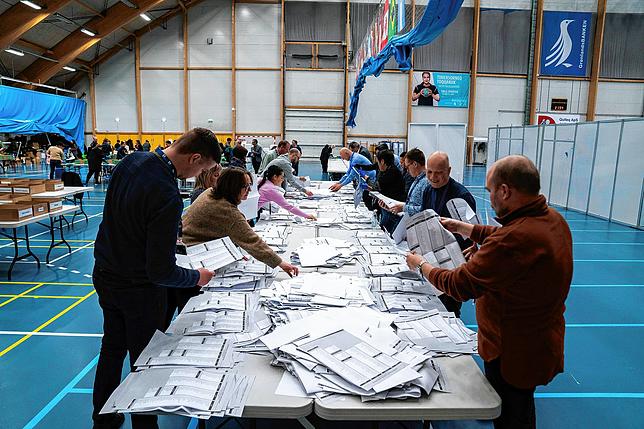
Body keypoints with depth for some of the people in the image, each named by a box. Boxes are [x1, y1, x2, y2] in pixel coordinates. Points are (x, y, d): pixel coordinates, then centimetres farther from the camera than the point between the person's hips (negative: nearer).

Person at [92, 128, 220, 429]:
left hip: (105, 275, 8)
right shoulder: (167, 197, -33)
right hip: (139, 290, -8)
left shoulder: (132, 161, -7)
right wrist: (197, 277, -11)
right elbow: (161, 272, -28)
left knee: (112, 348, 25)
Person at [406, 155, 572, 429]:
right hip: (541, 342, 9)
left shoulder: (515, 239, -37)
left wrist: (421, 265, -11)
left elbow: (458, 285, -27)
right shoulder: (553, 219, -5)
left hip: (514, 354, -8)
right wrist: (460, 227, 14)